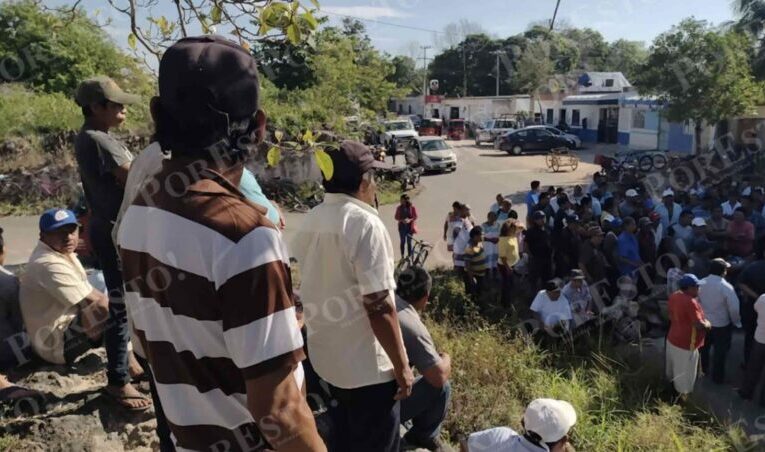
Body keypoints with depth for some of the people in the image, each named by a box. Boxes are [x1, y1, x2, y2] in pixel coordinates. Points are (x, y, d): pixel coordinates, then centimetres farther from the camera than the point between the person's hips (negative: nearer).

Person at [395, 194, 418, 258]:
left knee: (409, 242, 1)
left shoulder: (412, 207, -6)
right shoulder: (399, 208, -1)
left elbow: (415, 217, -3)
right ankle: (402, 256, 13)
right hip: (402, 226, 1)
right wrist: (402, 220, -17)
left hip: (410, 226, -1)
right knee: (402, 241, 4)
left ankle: (409, 256, 11)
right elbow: (396, 217, 2)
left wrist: (410, 220, -21)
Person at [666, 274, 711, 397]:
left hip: (672, 339, 8)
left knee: (674, 369, 27)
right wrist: (707, 324, -8)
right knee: (685, 374, 11)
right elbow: (699, 324, -27)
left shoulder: (674, 296, -2)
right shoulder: (690, 302, -28)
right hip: (686, 344, -8)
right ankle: (682, 395, 26)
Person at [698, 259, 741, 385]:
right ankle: (717, 377, 27)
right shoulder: (726, 287, -23)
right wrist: (736, 322, -3)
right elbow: (734, 308, -21)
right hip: (721, 325, -4)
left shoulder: (701, 283, -9)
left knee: (704, 348, 24)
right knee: (720, 352, 14)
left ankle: (703, 370, 43)